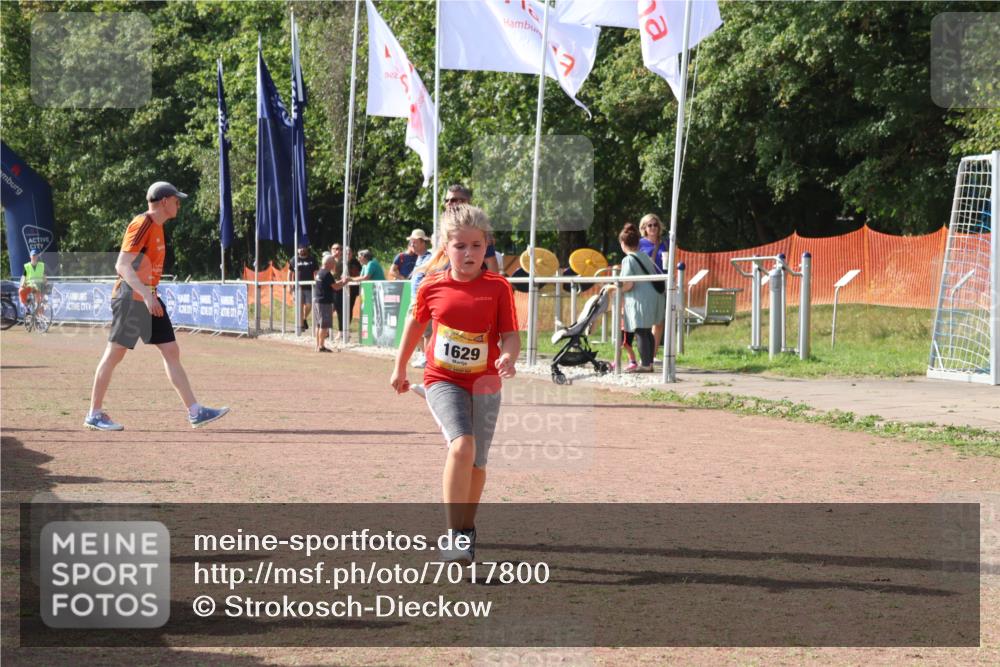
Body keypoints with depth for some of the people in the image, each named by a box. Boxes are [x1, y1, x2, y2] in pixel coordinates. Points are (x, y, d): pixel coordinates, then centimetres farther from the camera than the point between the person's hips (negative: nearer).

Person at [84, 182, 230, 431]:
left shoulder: (156, 226, 15)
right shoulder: (142, 224, -14)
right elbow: (122, 265, -21)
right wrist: (146, 294, -29)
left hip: (149, 299, 10)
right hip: (131, 297, -10)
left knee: (171, 352, 5)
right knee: (114, 353, -3)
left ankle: (195, 412, 4)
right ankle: (94, 414, 4)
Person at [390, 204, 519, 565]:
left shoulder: (498, 288, -6)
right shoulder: (432, 287, -3)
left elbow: (510, 335, -7)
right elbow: (416, 323, 14)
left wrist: (508, 357, -30)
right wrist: (400, 368, 23)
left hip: (484, 384, 1)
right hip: (443, 380, -1)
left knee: (476, 463, 9)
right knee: (462, 446, -24)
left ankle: (467, 527, 34)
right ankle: (456, 535, -21)